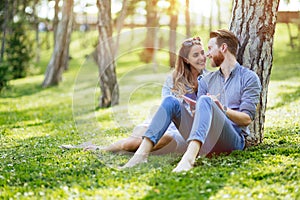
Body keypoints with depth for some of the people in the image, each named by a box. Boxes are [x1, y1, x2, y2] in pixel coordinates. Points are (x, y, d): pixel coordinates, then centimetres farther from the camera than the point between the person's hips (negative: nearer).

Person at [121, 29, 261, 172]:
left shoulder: (249, 78, 7)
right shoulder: (207, 80, 24)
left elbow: (247, 119, -3)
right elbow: (199, 113, 15)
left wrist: (222, 109, -19)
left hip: (233, 138, -5)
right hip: (205, 142, 5)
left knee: (204, 101, -31)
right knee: (170, 102, -12)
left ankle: (189, 158, -53)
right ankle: (142, 153, -27)